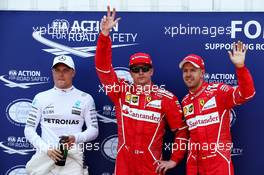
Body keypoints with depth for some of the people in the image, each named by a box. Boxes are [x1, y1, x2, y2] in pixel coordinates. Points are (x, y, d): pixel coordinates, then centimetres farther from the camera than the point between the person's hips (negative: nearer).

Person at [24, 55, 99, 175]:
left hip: (73, 155, -1)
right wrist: (46, 148, -7)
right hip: (45, 154, 1)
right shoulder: (41, 97, 9)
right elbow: (29, 129, 7)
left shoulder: (85, 98, 7)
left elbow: (94, 130, 7)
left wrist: (76, 138, -12)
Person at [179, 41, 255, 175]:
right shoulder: (185, 102, 10)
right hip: (195, 164, 6)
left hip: (219, 162, -5)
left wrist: (240, 67, -39)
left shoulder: (218, 91, -9)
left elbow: (246, 94, -25)